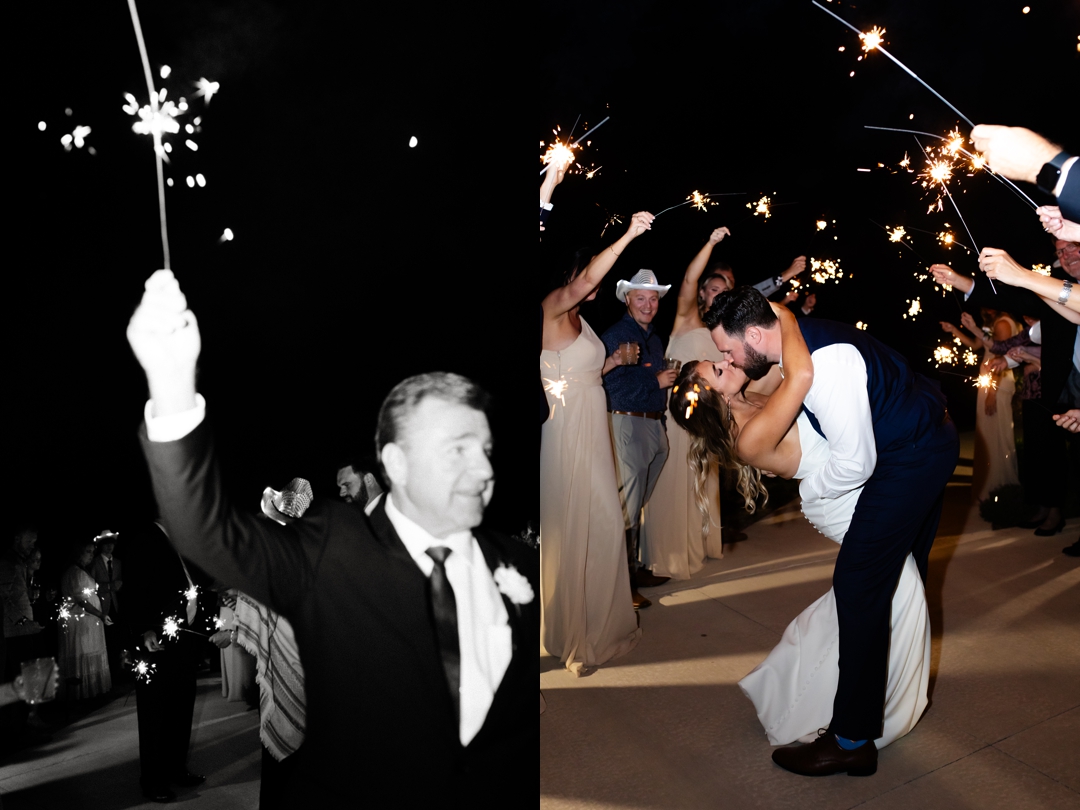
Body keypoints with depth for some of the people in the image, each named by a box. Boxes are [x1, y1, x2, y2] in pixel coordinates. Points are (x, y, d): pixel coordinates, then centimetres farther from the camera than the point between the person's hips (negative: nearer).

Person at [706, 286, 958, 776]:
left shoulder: (825, 363, -31)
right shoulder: (798, 341, 0)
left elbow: (854, 464, -28)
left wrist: (808, 490, -10)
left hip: (910, 460, -10)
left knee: (859, 583, -11)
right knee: (900, 574, 23)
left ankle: (852, 740, -3)